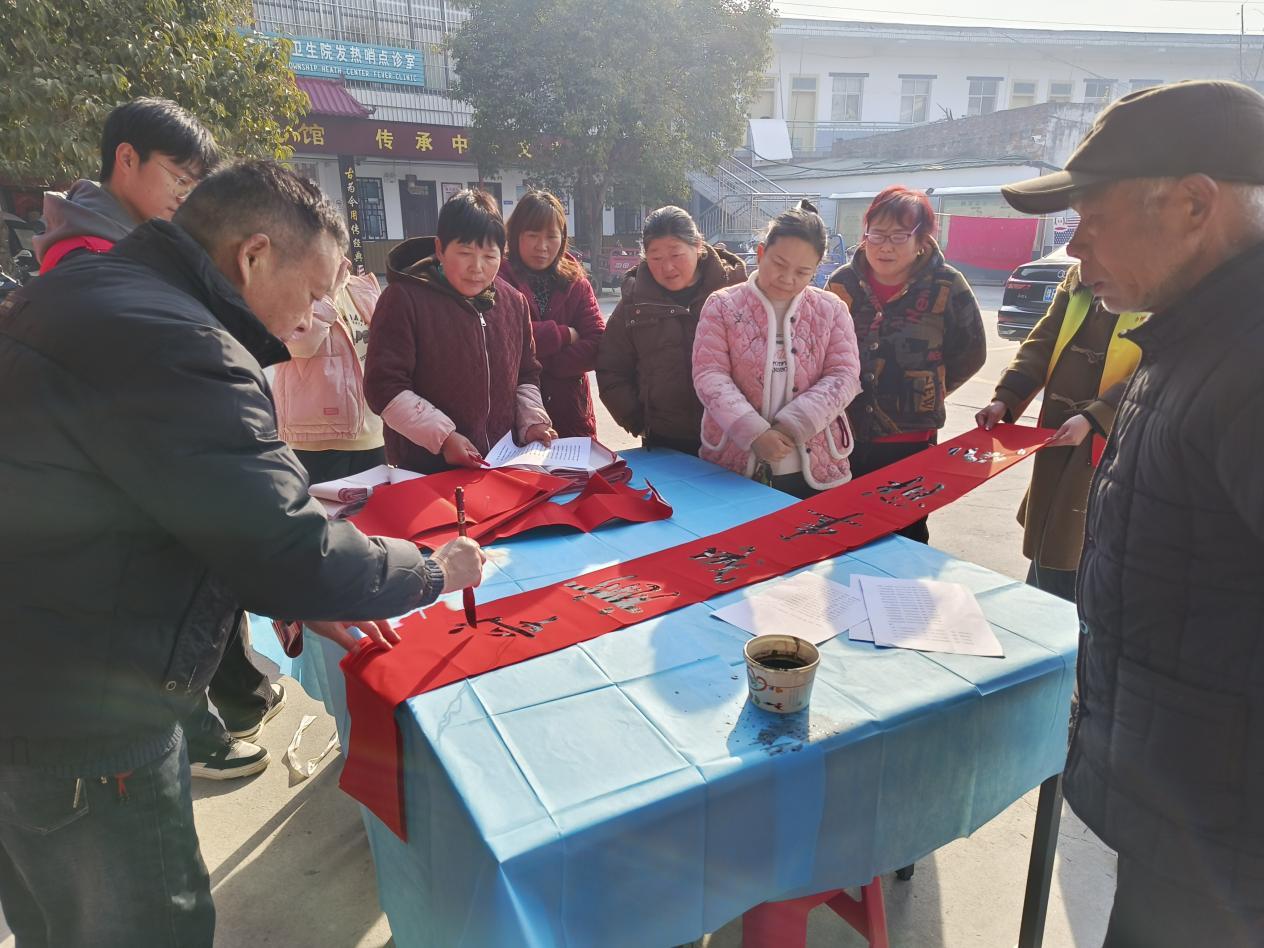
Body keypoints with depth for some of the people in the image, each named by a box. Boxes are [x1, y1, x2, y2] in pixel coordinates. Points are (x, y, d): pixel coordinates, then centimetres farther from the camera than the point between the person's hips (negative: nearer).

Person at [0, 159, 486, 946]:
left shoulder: (92, 292, 7)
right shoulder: (171, 343, -27)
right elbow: (292, 551, -26)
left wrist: (290, 591, 8)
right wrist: (434, 571, -9)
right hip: (79, 732, -10)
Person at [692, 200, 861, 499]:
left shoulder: (831, 310, 6)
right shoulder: (722, 306, 1)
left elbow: (843, 377, -2)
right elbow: (710, 376, -8)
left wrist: (790, 426, -16)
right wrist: (754, 433, -21)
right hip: (733, 467, -1)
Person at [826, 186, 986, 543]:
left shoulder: (946, 286, -8)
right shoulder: (843, 282, -2)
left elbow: (969, 355, 5)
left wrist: (924, 391, 6)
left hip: (911, 443, -2)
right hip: (845, 438, 2)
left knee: (906, 537, 10)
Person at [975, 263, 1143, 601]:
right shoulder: (1078, 276, 10)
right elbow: (1042, 343, 6)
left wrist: (1092, 418, -26)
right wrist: (1005, 398, -6)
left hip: (1107, 444, -5)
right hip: (1056, 434, 6)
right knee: (1045, 547, 17)